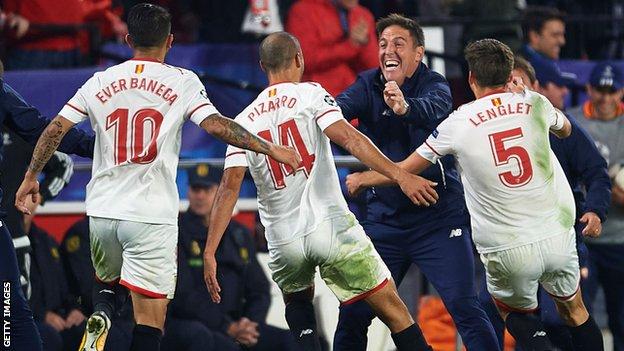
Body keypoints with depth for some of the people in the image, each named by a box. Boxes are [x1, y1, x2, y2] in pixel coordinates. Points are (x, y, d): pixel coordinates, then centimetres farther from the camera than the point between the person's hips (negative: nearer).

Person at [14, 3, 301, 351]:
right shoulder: (182, 82, -1)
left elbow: (55, 130, 5)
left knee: (108, 282, 28)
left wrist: (31, 177, 16)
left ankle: (100, 320, -3)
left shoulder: (101, 82, 7)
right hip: (152, 215, -3)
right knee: (150, 321, -3)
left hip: (103, 209, 4)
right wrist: (268, 147, -7)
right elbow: (216, 124, -12)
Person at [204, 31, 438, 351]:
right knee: (392, 308, 1)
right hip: (330, 226, -3)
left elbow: (229, 187, 0)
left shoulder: (244, 121, 8)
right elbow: (349, 138, -16)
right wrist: (400, 176, -23)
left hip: (283, 240, 3)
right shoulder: (311, 94, 0)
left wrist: (209, 253, -2)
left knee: (297, 299, 32)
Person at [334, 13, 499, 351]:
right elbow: (341, 107, -18)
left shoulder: (433, 84, -8)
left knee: (466, 309, -11)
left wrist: (405, 107, -55)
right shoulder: (368, 85, 2)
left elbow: (435, 109, -31)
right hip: (383, 218, 3)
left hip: (439, 218, -3)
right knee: (352, 313, 4)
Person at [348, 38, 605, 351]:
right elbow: (565, 129, 26)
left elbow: (405, 170, 7)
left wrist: (361, 179, 25)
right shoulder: (534, 104, 0)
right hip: (557, 237, 2)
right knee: (573, 309, 24)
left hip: (507, 251, -2)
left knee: (513, 310, 24)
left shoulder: (458, 123, -6)